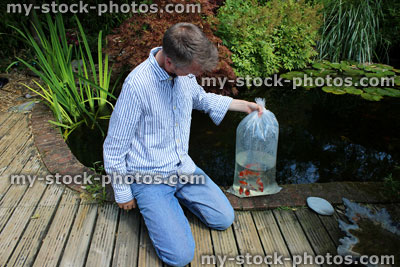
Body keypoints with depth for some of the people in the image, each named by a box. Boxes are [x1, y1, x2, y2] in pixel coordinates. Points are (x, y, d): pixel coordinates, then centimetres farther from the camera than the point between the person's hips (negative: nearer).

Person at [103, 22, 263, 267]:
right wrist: (123, 193, -6)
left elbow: (201, 98, 18)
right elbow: (115, 147, -16)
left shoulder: (185, 72, -6)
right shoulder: (137, 85, -27)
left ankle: (174, 193, 21)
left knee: (224, 219, 5)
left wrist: (243, 105, 11)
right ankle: (153, 201, 13)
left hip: (183, 167, 6)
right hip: (149, 177, -6)